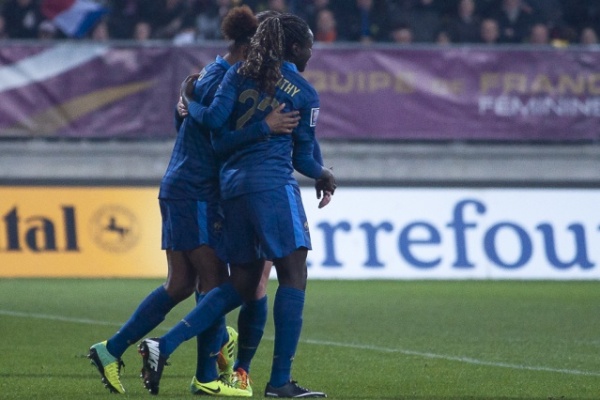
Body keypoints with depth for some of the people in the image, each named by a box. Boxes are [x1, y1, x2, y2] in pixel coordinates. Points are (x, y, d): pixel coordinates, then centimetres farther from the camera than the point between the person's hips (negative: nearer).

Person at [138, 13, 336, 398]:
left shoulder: (240, 74, 11)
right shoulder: (306, 94, 2)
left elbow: (214, 117, -2)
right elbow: (303, 158, 7)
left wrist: (190, 104, 18)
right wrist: (325, 176, 27)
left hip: (231, 185, 6)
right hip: (273, 184, -6)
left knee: (241, 285, 12)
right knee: (294, 275, -3)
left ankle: (164, 345, 1)